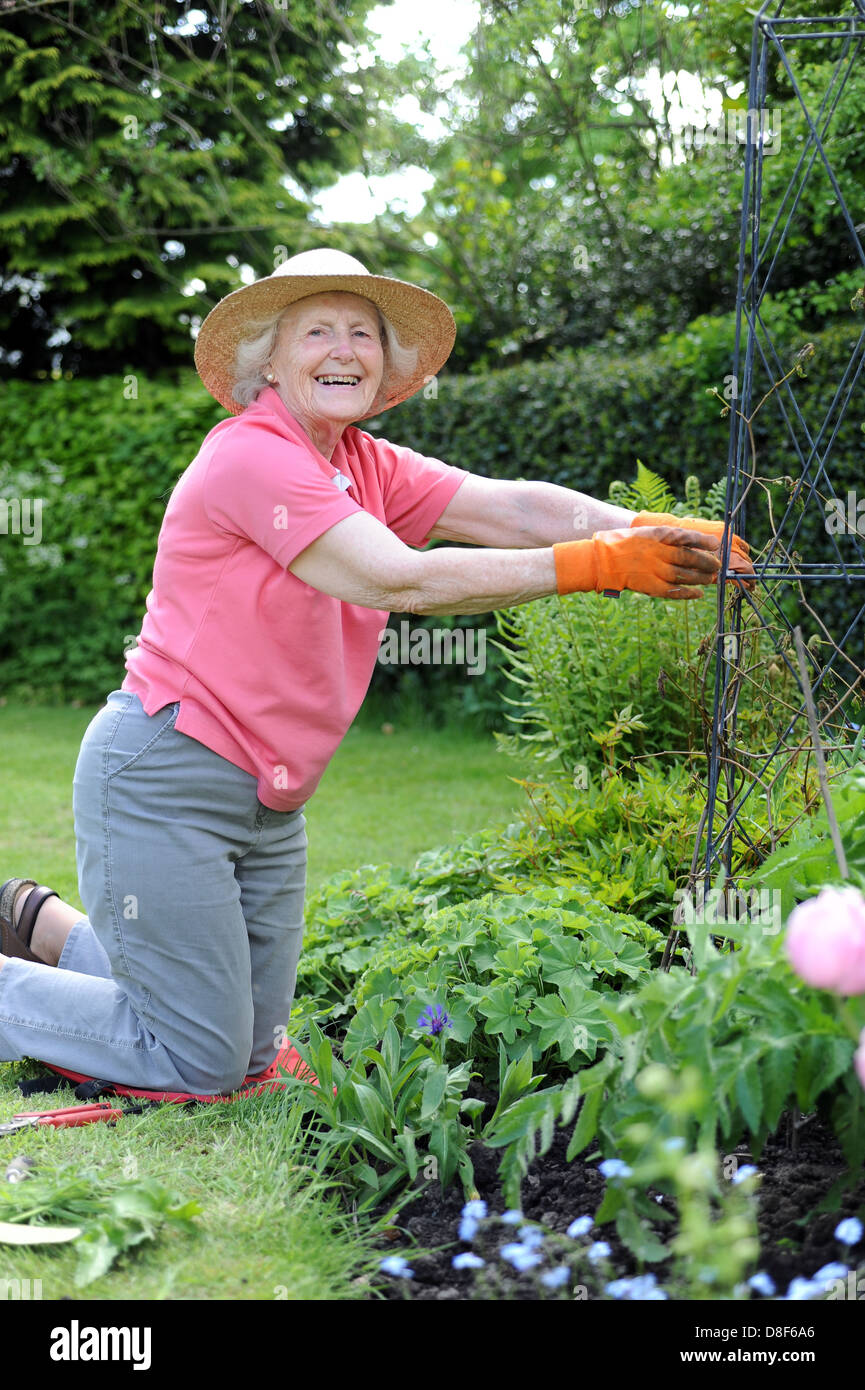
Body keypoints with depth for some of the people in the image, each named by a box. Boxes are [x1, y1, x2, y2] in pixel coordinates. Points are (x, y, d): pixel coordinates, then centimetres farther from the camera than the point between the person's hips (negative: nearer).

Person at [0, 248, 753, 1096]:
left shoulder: (368, 468, 8)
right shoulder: (251, 456, -17)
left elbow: (510, 508, -6)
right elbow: (396, 580, -25)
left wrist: (663, 534, -21)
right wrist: (596, 565, -28)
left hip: (268, 803, 9)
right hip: (164, 779, -8)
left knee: (250, 1052, 16)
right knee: (202, 1064, -4)